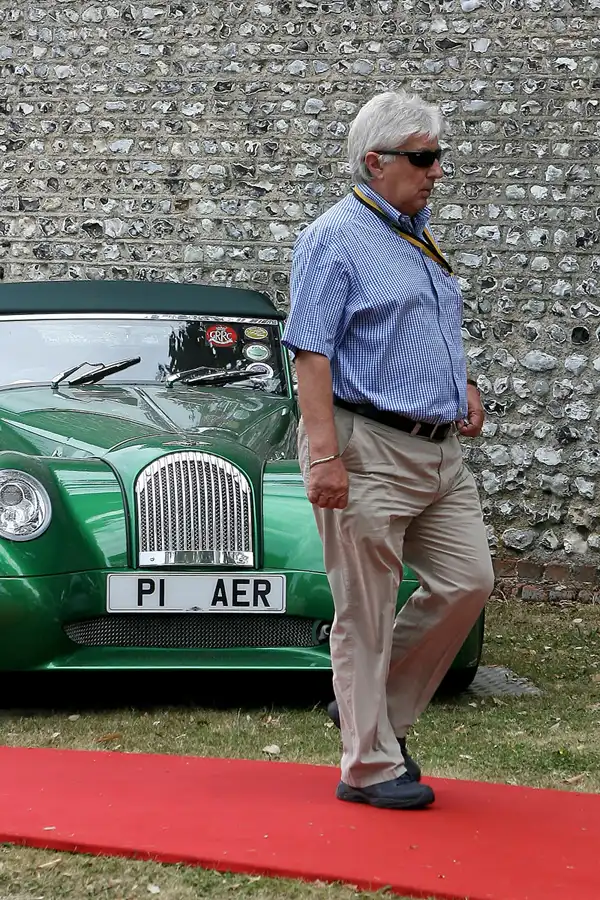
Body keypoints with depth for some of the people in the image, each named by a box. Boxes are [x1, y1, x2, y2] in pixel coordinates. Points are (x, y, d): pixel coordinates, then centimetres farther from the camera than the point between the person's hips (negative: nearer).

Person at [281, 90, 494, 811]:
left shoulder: (419, 239, 18)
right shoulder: (336, 238, -8)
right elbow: (311, 350, -15)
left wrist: (460, 384, 14)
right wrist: (323, 453, -23)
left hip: (439, 449, 9)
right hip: (368, 451, -9)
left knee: (467, 583, 5)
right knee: (365, 615, -1)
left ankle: (374, 705, 21)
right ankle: (370, 767, 8)